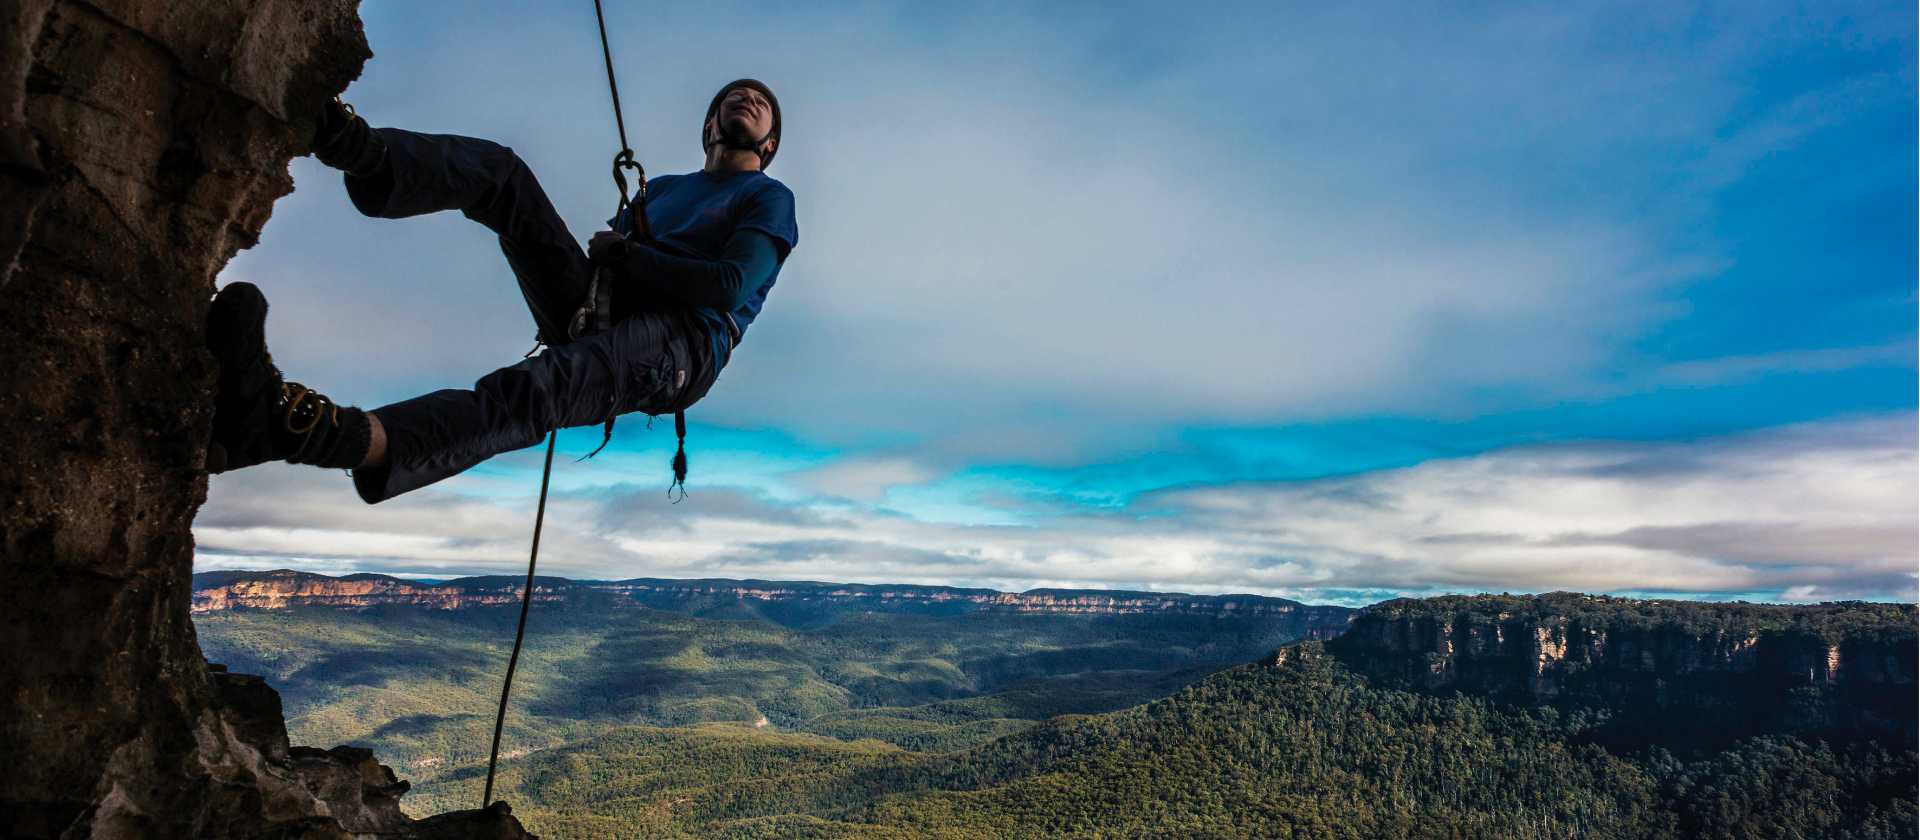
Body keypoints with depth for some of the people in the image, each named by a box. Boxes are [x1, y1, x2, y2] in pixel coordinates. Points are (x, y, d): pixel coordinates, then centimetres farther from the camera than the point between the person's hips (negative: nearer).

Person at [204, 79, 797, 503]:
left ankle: (332, 435, -60)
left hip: (682, 343, -6)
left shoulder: (770, 198, 16)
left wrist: (624, 255, 0)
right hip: (595, 312, 7)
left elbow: (731, 287, -4)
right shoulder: (661, 188, 36)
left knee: (533, 389, -37)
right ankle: (363, 152, -38)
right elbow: (609, 251, 23)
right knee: (499, 170, -8)